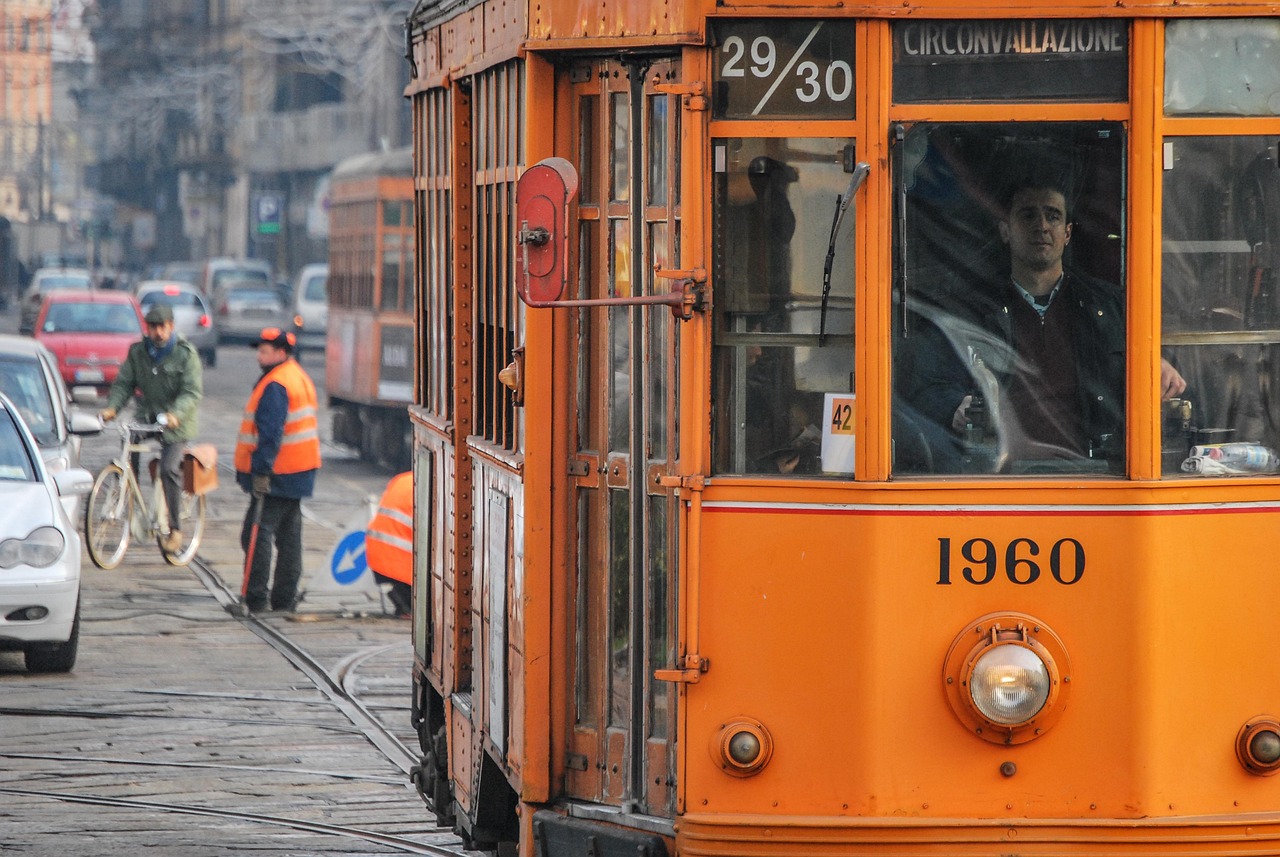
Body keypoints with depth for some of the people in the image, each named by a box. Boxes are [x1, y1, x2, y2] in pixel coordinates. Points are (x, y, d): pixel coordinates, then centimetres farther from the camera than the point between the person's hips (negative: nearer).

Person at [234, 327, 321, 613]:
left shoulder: (275, 385, -16)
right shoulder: (299, 377, 16)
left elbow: (270, 432, -23)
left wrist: (261, 470, -24)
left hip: (277, 473, -10)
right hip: (299, 471, 10)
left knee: (257, 533, -8)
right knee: (288, 534, 12)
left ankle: (256, 598, -10)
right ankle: (285, 598, 15)